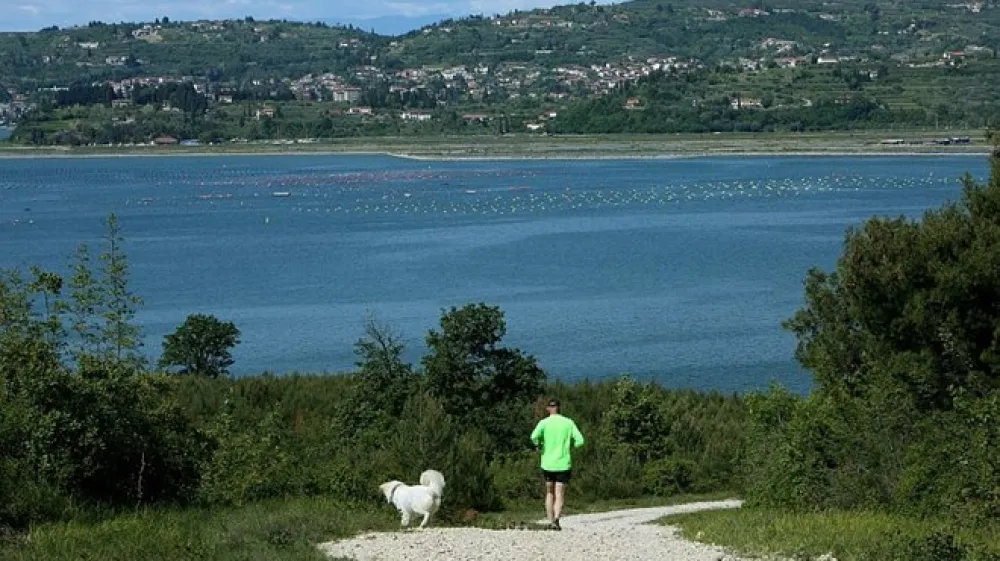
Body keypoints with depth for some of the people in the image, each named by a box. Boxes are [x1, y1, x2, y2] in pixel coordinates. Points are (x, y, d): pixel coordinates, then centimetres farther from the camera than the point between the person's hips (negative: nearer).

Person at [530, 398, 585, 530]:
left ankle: (550, 521, 15)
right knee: (560, 495, -1)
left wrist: (538, 445, 1)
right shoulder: (568, 422, 0)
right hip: (563, 464, -1)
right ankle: (556, 518, -23)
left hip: (547, 464, 1)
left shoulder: (544, 423, -3)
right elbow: (580, 440, -4)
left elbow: (534, 436, -20)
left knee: (550, 493, 17)